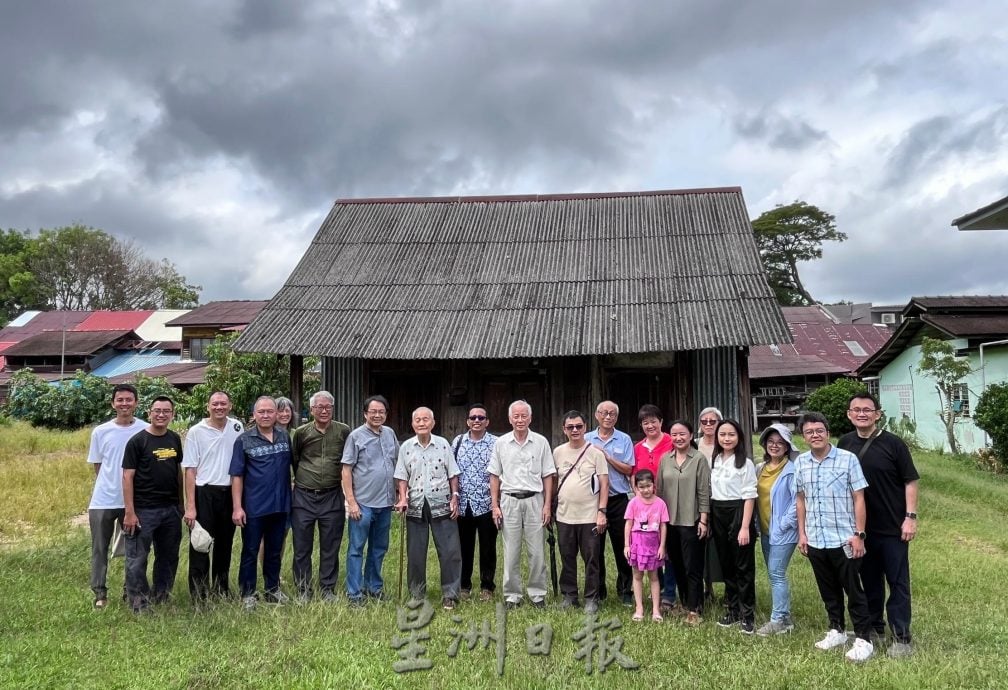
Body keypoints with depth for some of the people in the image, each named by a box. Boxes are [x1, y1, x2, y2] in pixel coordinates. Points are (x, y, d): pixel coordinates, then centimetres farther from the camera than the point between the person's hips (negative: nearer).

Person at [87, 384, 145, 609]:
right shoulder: (100, 431, 0)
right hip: (103, 501, 1)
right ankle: (100, 592, 18)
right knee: (100, 548, 7)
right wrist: (109, 486, 2)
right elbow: (97, 466, 8)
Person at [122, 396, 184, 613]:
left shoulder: (174, 439, 8)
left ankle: (162, 598, 29)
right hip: (144, 511, -6)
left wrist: (180, 503, 12)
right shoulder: (137, 441, -9)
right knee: (137, 559, 1)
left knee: (169, 556, 15)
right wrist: (129, 512, -15)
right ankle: (139, 604, 11)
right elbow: (128, 477, -11)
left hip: (171, 509, 6)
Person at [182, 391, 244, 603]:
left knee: (225, 544, 14)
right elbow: (190, 470, -6)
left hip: (229, 493, 4)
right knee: (200, 545, 0)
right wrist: (190, 506, -11)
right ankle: (198, 595, 8)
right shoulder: (196, 432, -5)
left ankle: (221, 588, 28)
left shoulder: (237, 427, 4)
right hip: (204, 493, -3)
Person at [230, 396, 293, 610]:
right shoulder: (244, 440, -6)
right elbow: (237, 476, -8)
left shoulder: (285, 437, 4)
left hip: (280, 505, 4)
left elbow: (293, 466, 13)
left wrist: (292, 497, 8)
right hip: (253, 507, -3)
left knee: (274, 551, 16)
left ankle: (273, 589, 30)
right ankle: (247, 594, 17)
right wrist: (237, 507, -12)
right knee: (250, 552, 6)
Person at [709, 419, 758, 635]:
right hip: (718, 515, 6)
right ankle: (732, 610, 23)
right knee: (726, 565, 12)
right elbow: (709, 490, 12)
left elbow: (749, 496, -10)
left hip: (738, 513, -6)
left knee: (743, 567, 1)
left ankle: (747, 615, 9)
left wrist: (745, 527, -14)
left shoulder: (745, 463, -8)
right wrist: (708, 519, 6)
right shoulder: (714, 461, 9)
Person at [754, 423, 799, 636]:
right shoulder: (760, 469, 8)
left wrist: (784, 524, -16)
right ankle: (784, 615, 24)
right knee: (774, 574, 13)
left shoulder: (792, 470, -14)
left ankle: (779, 620, 1)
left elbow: (798, 501, -18)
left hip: (783, 532, -8)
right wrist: (757, 524, 8)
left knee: (776, 574, -7)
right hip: (765, 531, 8)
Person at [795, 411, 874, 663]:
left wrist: (859, 534, -11)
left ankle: (863, 639, 13)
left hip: (844, 539, -4)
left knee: (853, 590, 4)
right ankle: (836, 630, 30)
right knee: (828, 590, 16)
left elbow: (858, 498, -7)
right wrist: (802, 533, 9)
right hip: (815, 540, 4)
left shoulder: (848, 459, -9)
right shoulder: (800, 463, 4)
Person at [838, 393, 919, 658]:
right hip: (860, 527, 4)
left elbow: (910, 481, -6)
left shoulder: (893, 444, -9)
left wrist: (910, 517, -12)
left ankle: (901, 637, 10)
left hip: (893, 527, -4)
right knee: (869, 581, 14)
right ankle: (874, 627, 28)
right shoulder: (845, 444, 3)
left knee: (897, 582, 3)